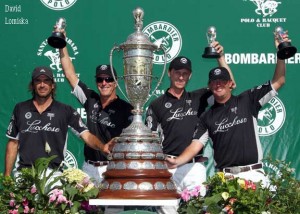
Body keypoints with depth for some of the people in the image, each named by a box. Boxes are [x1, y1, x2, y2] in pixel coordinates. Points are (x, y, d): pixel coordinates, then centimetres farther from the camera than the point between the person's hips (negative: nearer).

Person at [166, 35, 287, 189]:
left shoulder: (247, 100, 9)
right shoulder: (207, 117, 14)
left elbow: (278, 82, 7)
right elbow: (196, 145, 5)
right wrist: (177, 162, -13)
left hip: (253, 174, -1)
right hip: (224, 176, 1)